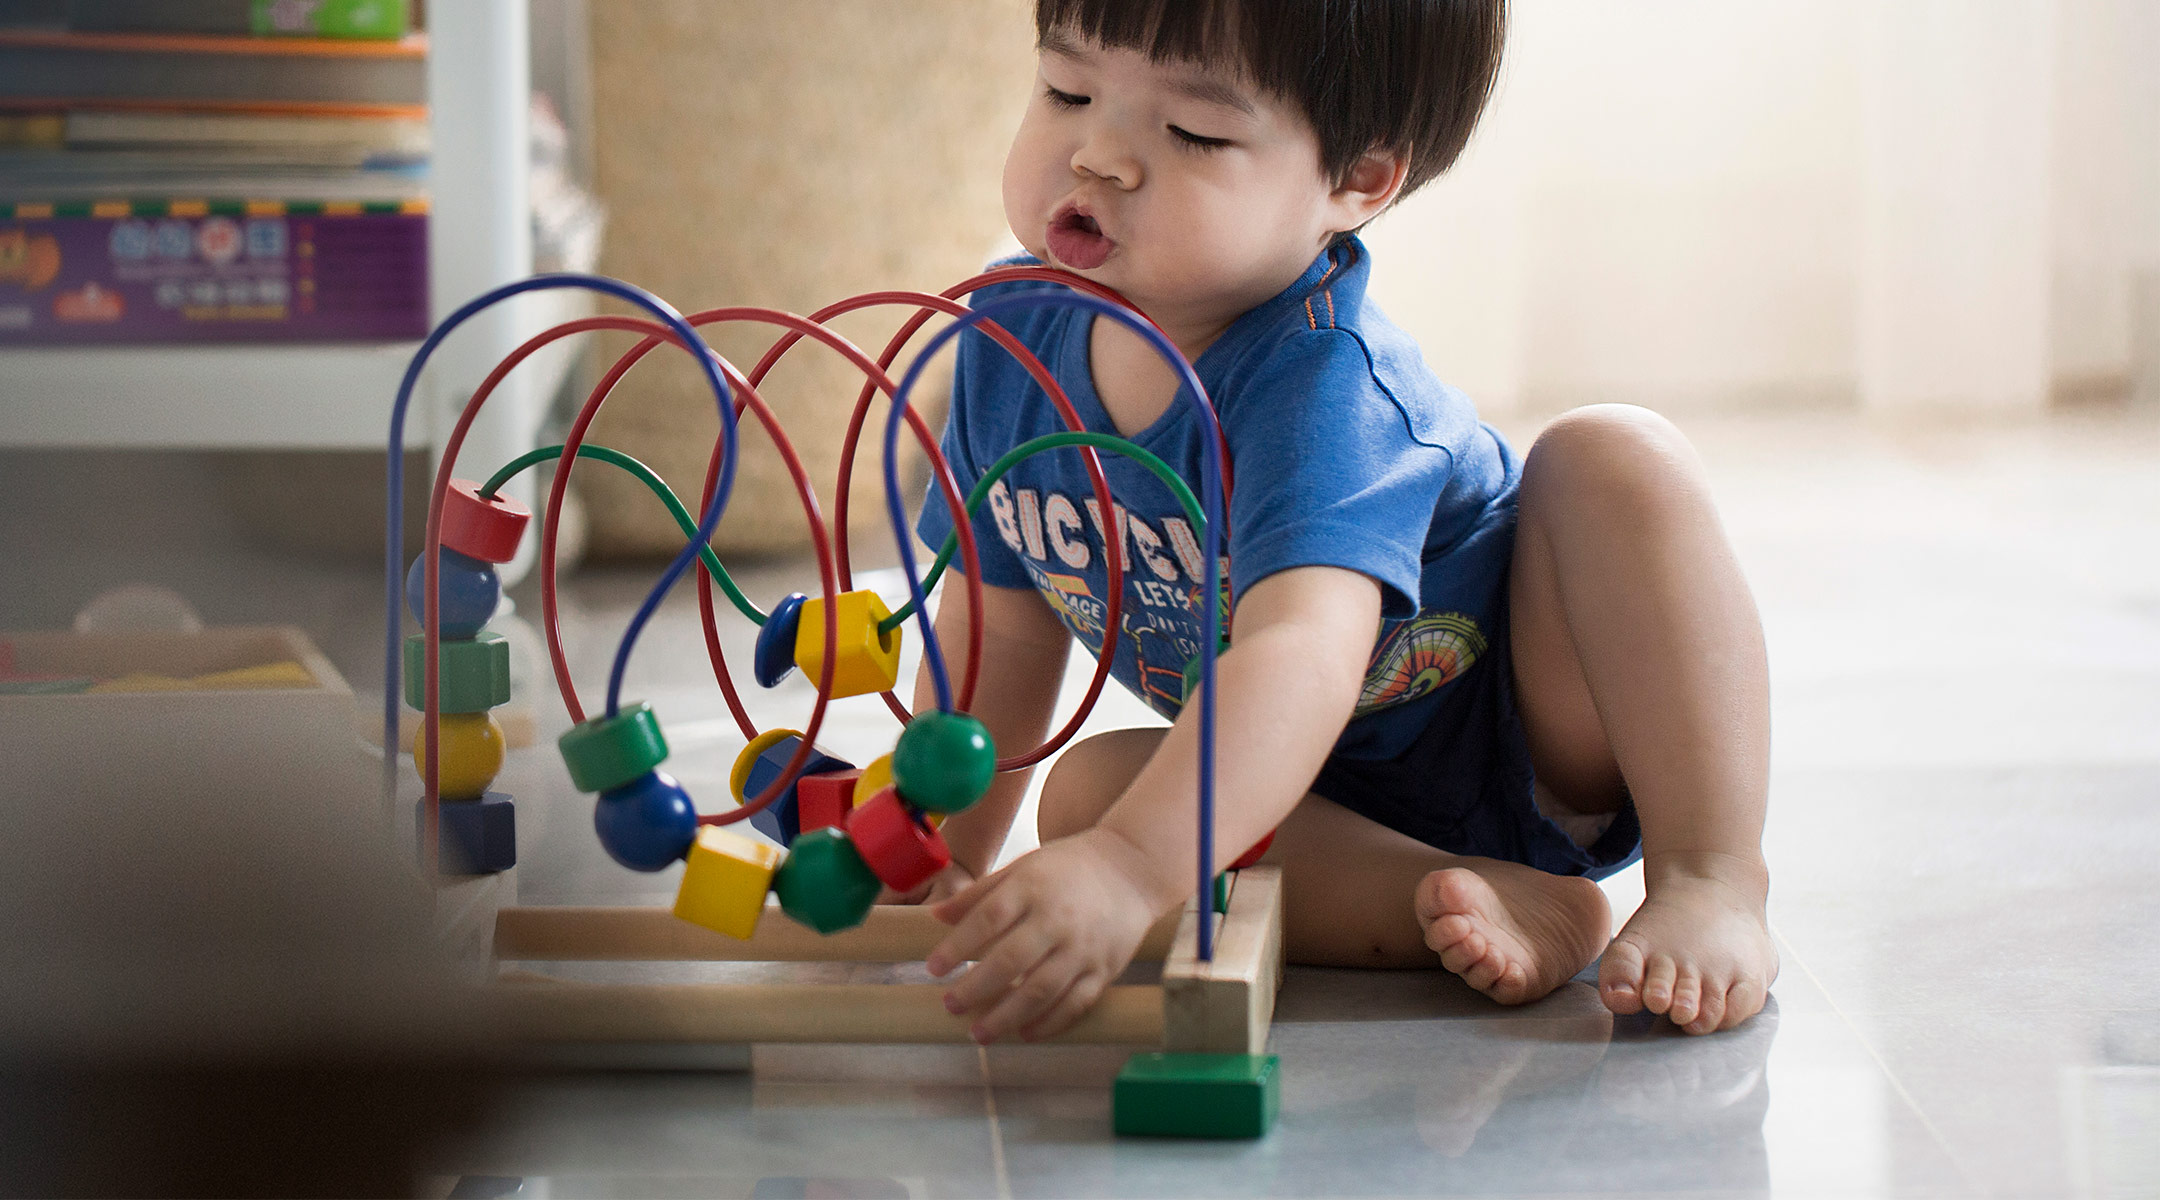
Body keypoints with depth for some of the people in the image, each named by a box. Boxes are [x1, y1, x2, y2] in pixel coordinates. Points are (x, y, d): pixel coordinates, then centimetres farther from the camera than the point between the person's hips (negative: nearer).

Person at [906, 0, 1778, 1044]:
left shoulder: (1322, 390, -32)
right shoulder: (1013, 337, -10)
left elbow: (1304, 653, -50)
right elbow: (1003, 616, 5)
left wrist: (1127, 866, -64)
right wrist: (947, 861, 3)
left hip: (1542, 743, -5)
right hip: (1334, 801, 6)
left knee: (1610, 458, -28)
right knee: (1087, 786, -22)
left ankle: (1712, 880, -28)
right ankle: (1508, 906, -27)